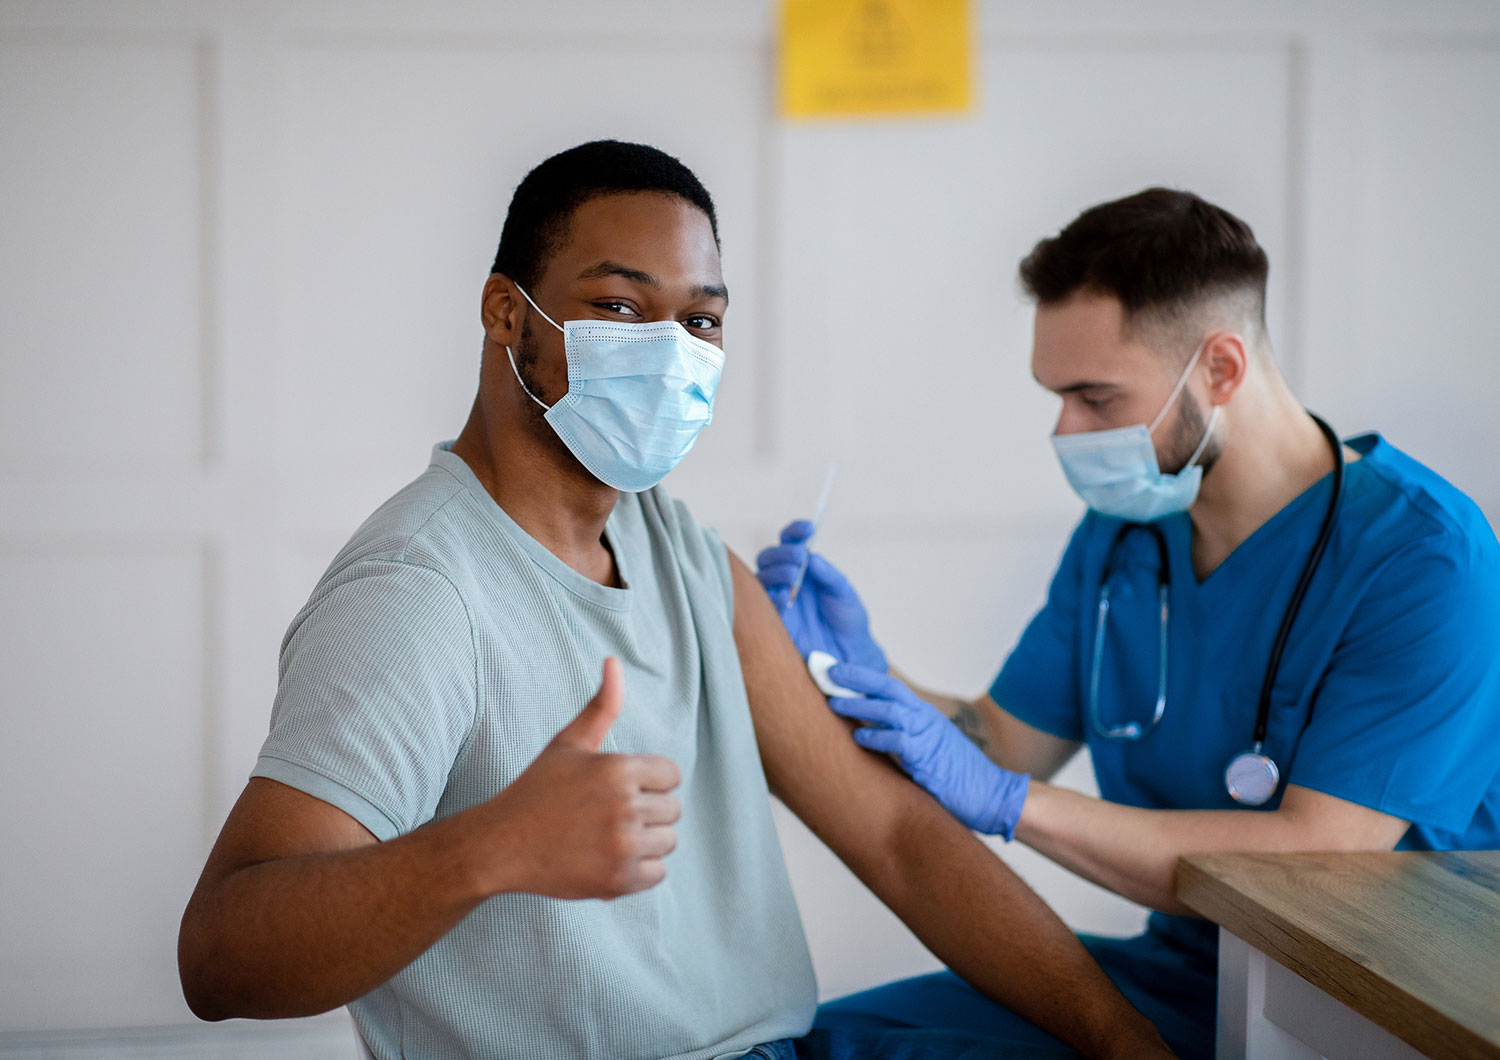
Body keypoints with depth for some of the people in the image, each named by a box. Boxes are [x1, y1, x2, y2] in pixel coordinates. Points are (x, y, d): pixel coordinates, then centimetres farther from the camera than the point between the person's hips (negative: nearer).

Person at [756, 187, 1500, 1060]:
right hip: (1171, 977, 7)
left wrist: (1002, 800, -27)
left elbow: (1318, 861, -25)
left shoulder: (1422, 553, -17)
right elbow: (1008, 743, 13)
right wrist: (858, 670, -7)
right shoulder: (1120, 531, 7)